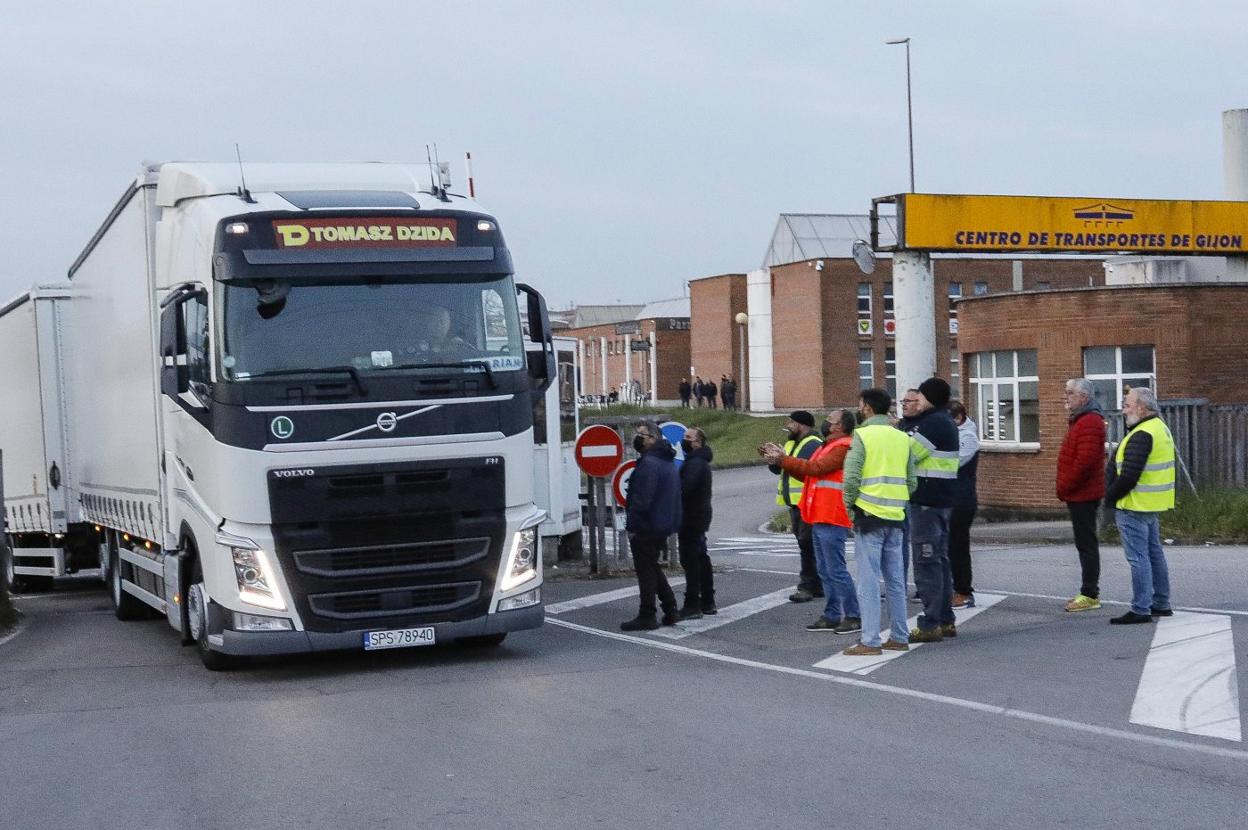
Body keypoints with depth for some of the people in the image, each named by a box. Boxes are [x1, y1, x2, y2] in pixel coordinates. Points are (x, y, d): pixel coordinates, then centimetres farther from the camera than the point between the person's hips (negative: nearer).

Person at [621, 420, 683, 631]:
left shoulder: (649, 463, -20)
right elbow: (674, 495, 21)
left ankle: (647, 616, 2)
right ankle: (670, 611, 20)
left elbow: (641, 499, -24)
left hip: (647, 527, -10)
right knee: (653, 568, 19)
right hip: (664, 525, 10)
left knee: (646, 571, -3)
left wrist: (632, 525, -17)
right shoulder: (668, 462, 14)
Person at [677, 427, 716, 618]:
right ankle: (708, 603, 23)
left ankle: (692, 606, -9)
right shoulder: (699, 461, 17)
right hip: (699, 516, 11)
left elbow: (684, 487, -27)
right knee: (701, 559, 16)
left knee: (691, 561, -9)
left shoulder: (696, 463, -17)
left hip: (692, 517, -11)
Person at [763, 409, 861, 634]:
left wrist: (783, 460, -14)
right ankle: (832, 616, 17)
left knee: (836, 570, -9)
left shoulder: (843, 448, -12)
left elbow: (816, 468, -20)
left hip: (832, 521, -10)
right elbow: (806, 475, 20)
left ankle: (854, 617, -5)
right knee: (825, 571, 12)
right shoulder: (828, 447, 21)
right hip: (820, 519, 10)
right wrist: (782, 459, 9)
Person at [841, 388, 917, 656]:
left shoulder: (863, 435, -8)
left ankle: (870, 641, -3)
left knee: (869, 580, -3)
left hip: (869, 515, -6)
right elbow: (912, 481, 11)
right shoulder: (902, 438, 11)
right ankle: (899, 637, 17)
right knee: (895, 579, 13)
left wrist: (849, 506, -1)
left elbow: (851, 477, -15)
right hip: (895, 517, 6)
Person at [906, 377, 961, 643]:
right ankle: (945, 621, 20)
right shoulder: (945, 422, 18)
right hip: (941, 499, 11)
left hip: (927, 501, -11)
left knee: (926, 561, -8)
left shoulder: (933, 423, -15)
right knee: (940, 559, 15)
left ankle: (930, 624, -7)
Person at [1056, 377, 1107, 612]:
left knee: (1086, 544, -7)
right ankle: (1089, 592, 19)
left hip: (1083, 495, -11)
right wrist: (1065, 488, 15)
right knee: (1085, 544, 14)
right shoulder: (1080, 420, 18)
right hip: (1080, 494, 11)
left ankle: (1090, 595, -4)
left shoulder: (1089, 423, -17)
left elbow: (1085, 461, -25)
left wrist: (1064, 487, -16)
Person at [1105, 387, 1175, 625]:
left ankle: (1140, 610, -5)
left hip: (1135, 507, -10)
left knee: (1138, 557, -7)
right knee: (1154, 553, 17)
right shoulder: (1160, 428, 14)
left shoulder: (1141, 436, -19)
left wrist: (1110, 496, -9)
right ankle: (1161, 604, 24)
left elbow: (1128, 476, -24)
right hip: (1152, 506, 11)